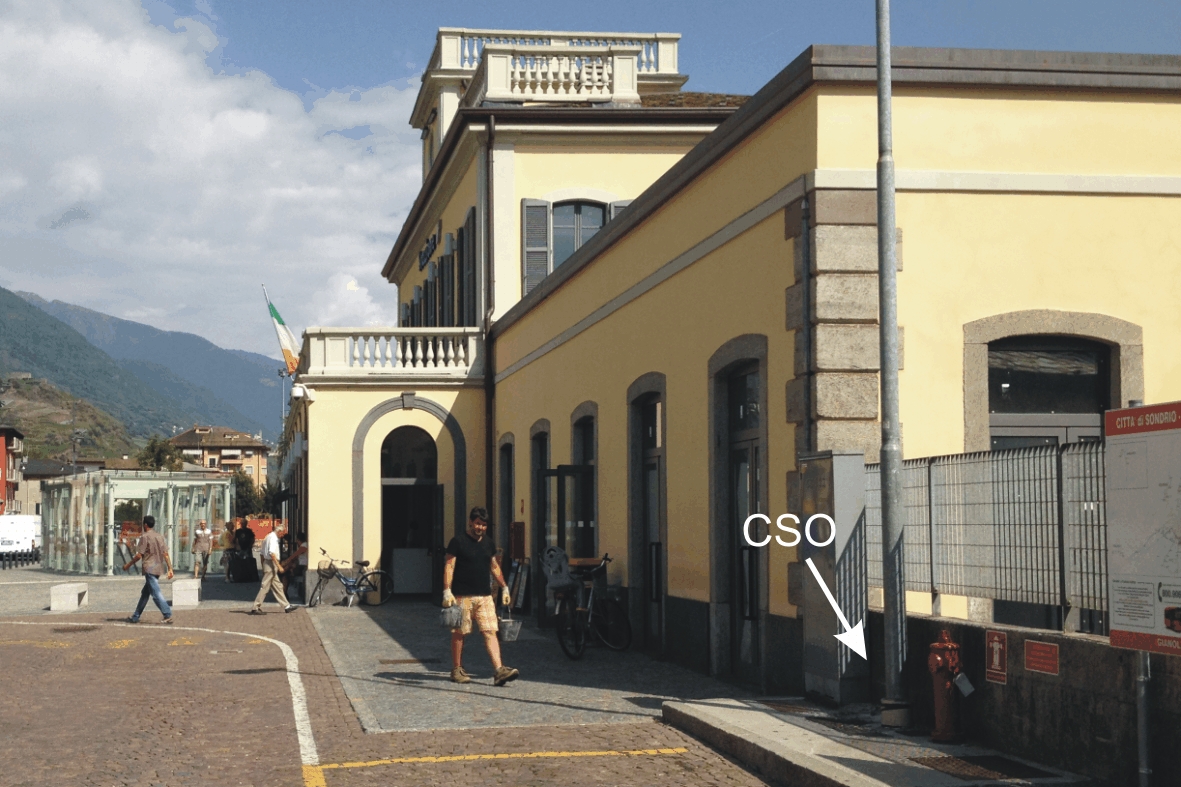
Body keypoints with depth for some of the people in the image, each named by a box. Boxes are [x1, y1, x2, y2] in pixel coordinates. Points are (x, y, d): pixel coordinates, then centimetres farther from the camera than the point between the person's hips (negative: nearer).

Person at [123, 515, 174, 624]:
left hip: (150, 569, -8)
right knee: (145, 593, 15)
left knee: (156, 593, -10)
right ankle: (136, 617, 22)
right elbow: (166, 554, 8)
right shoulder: (160, 537, 11)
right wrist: (170, 568, 8)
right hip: (159, 568, 8)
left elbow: (139, 555, -12)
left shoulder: (145, 537, -9)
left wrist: (128, 565, -1)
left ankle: (168, 615, -19)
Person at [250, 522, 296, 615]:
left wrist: (263, 566, 23)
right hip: (271, 564, -11)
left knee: (277, 586, 12)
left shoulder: (268, 537, 17)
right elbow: (272, 553, -24)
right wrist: (279, 566, -23)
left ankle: (286, 606, 16)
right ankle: (256, 608, -6)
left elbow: (262, 554, 20)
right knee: (265, 586, -7)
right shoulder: (273, 538, -14)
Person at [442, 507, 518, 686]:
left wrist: (504, 587, 22)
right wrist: (447, 591, -17)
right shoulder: (458, 542, -3)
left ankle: (499, 671, -14)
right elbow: (449, 567, -7)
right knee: (459, 633, 2)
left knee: (490, 632, -5)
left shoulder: (488, 543, 15)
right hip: (462, 597, -5)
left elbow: (494, 567, 25)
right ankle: (457, 669, 15)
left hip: (485, 596, 5)